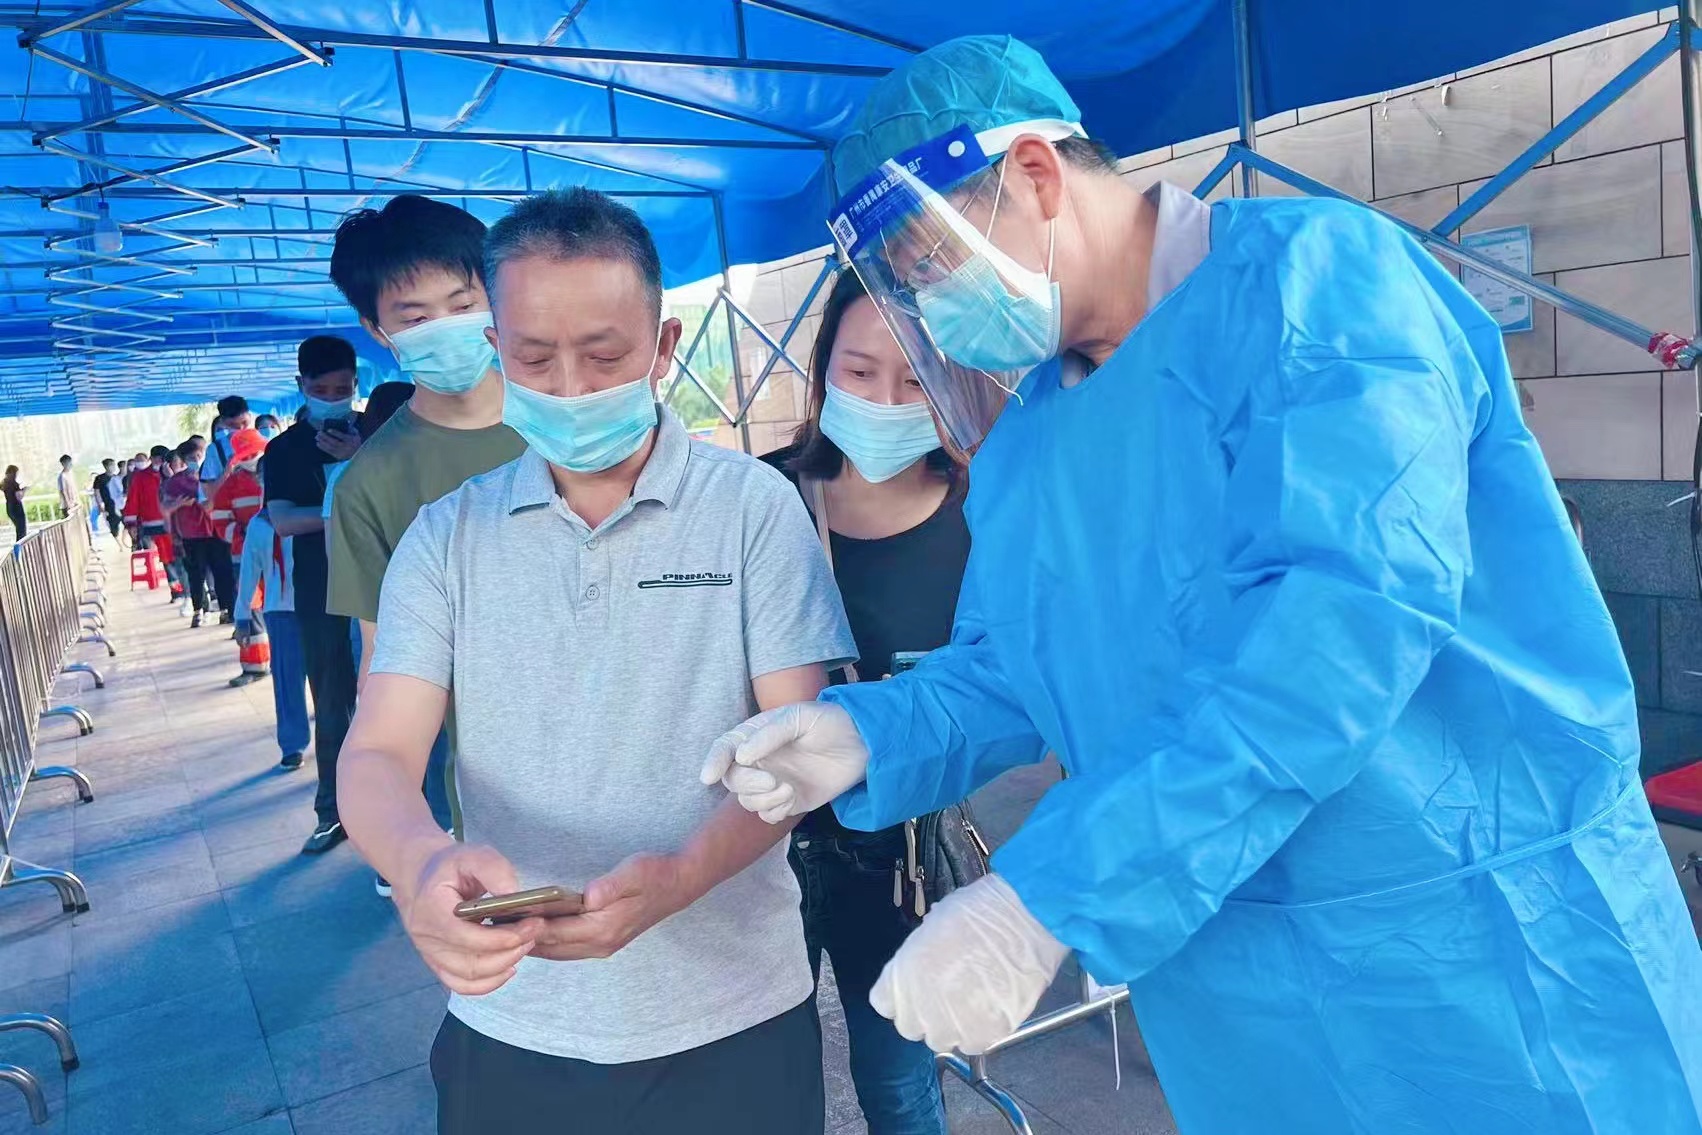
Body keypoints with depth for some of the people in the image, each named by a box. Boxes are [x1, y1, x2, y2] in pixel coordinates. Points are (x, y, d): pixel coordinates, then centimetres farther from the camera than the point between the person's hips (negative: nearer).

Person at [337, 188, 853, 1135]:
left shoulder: (754, 505, -7)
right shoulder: (448, 535, 0)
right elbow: (379, 754, -6)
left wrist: (682, 873, -28)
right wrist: (421, 862, -28)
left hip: (732, 1019, -1)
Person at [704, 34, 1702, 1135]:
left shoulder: (1310, 276, -16)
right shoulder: (1024, 441, 7)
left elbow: (1344, 613, -29)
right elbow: (1011, 670, 12)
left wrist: (1049, 894, -31)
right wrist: (868, 734, -9)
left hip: (1478, 951, -6)